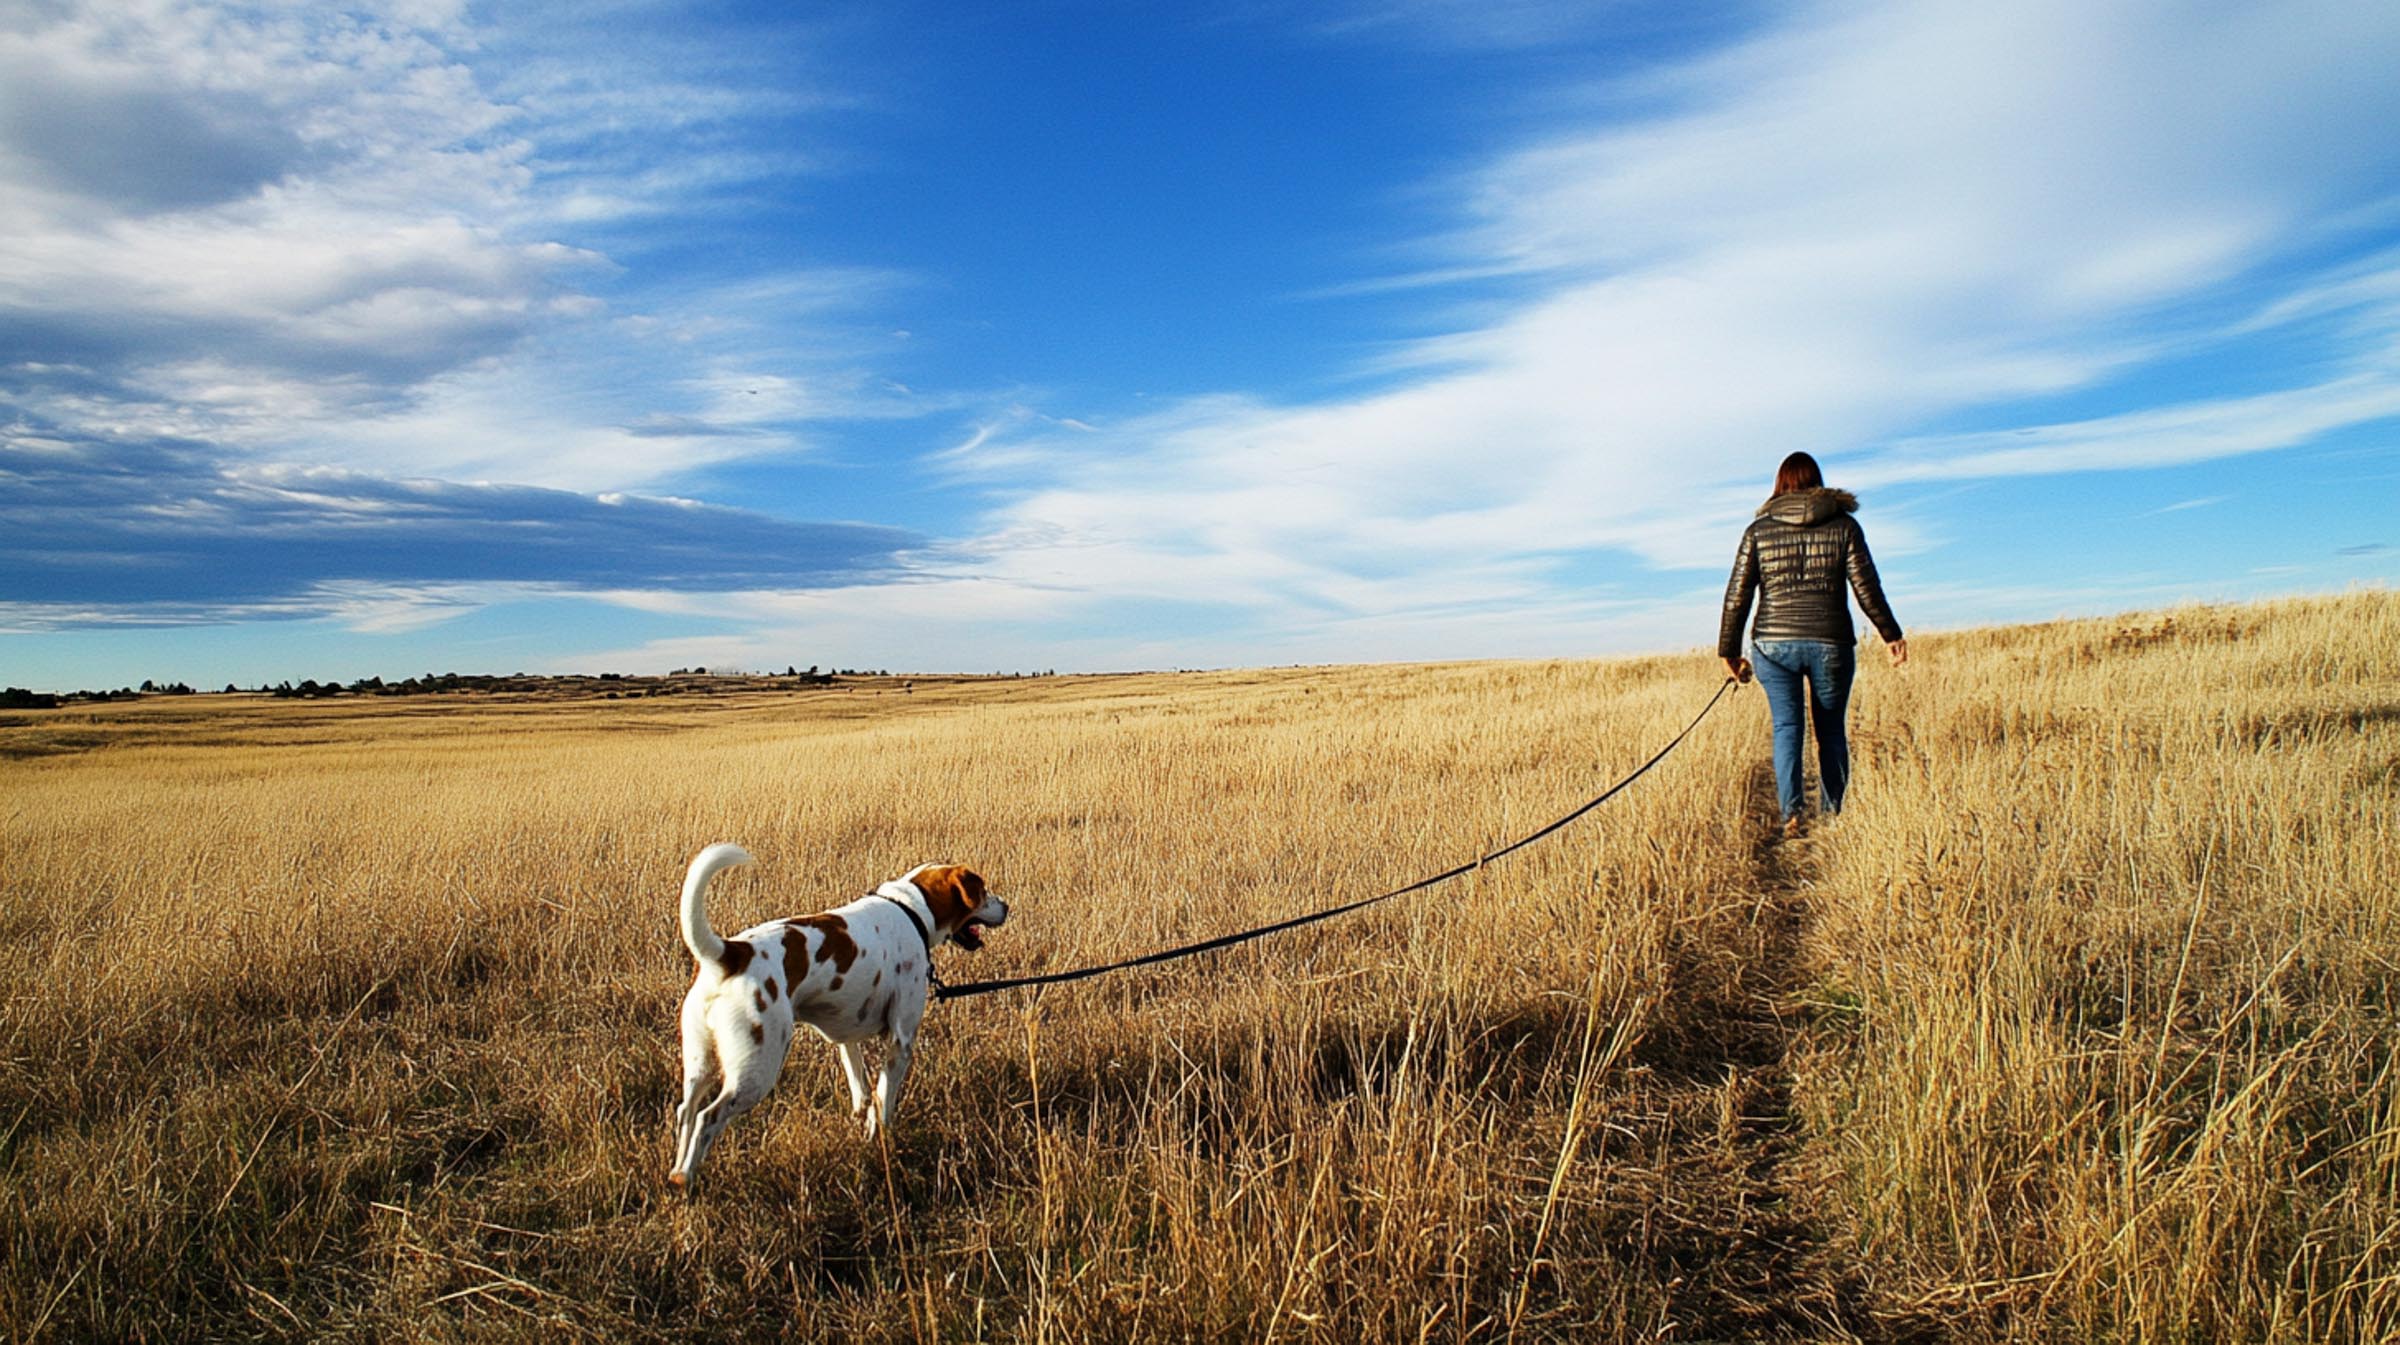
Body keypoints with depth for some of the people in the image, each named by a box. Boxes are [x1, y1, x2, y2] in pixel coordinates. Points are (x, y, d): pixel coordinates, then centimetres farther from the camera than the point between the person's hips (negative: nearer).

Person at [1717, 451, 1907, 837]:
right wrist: (1891, 635, 12)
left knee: (1787, 727, 3)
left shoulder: (1758, 530, 3)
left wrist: (1729, 651, 8)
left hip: (1774, 643, 0)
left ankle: (1791, 810, -13)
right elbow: (1867, 588, 0)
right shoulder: (1844, 525, 2)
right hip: (1831, 643, 0)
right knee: (1831, 730, 13)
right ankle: (1832, 814, 16)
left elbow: (1737, 596, 1)